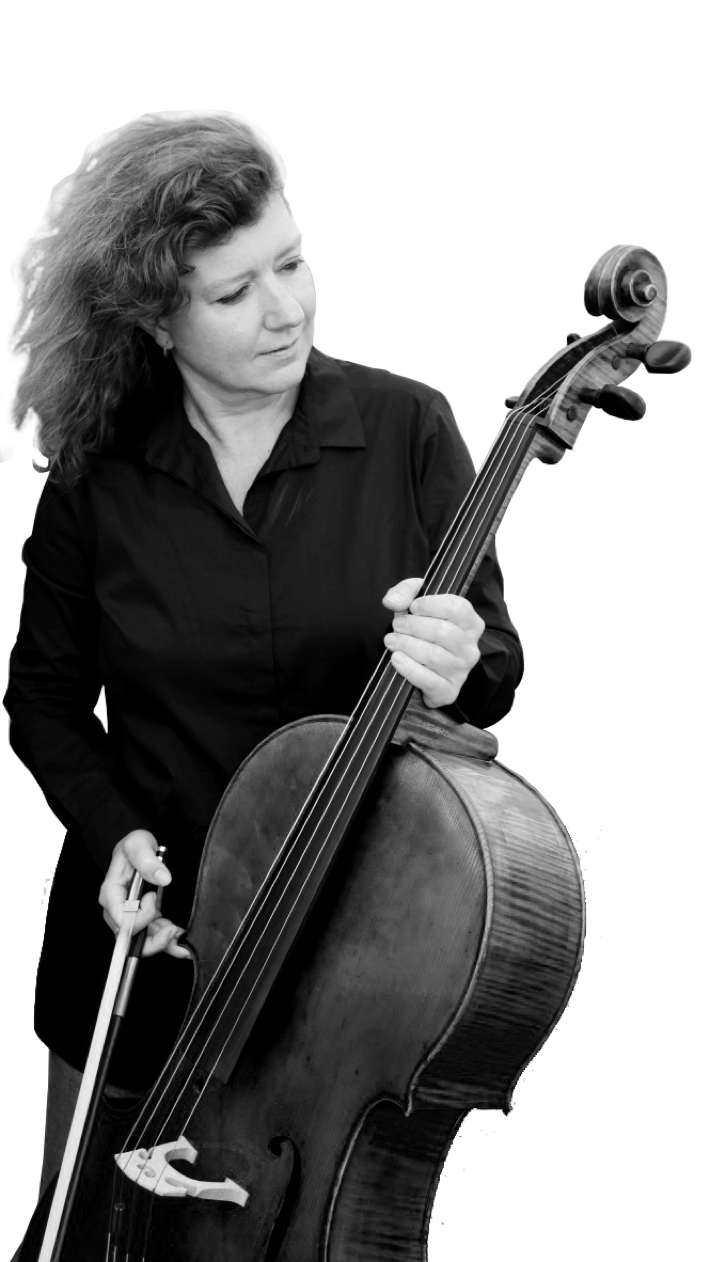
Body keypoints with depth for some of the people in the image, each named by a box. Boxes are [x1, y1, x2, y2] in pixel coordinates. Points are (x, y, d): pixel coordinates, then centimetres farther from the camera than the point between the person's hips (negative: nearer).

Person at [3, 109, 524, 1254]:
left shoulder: (406, 427, -8)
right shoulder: (97, 477, -6)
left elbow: (495, 668, -3)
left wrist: (461, 668, -26)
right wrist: (111, 828, -9)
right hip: (158, 934, 1)